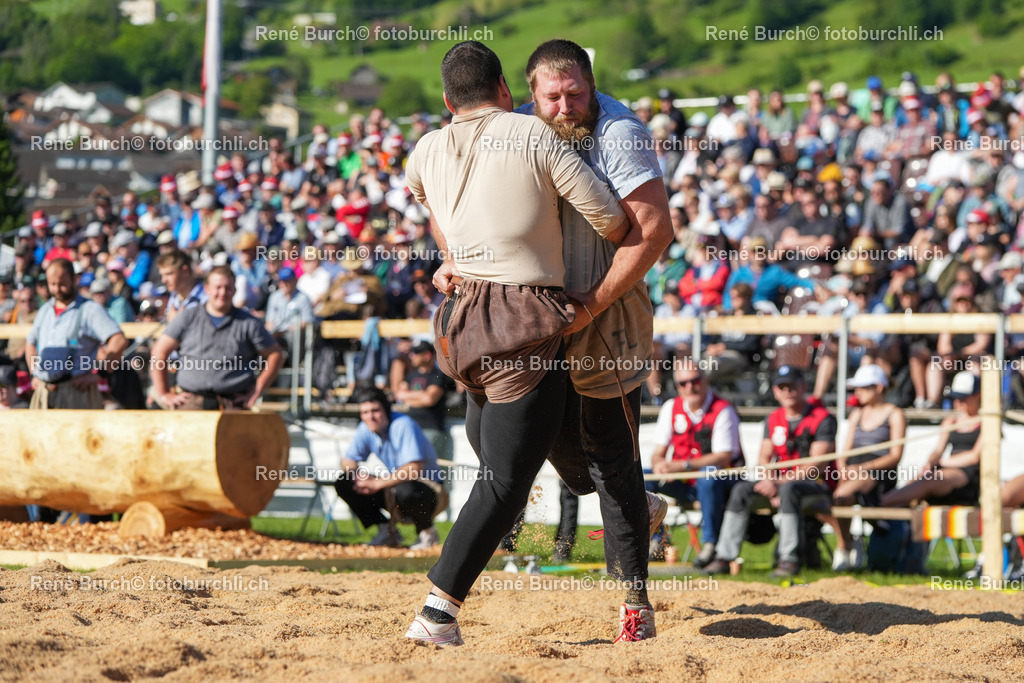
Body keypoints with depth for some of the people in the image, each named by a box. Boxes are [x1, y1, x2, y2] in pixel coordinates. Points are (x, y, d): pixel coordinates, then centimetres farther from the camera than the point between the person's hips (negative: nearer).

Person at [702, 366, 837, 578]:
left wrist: (779, 482, -24)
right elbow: (764, 459, 11)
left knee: (788, 489, -37)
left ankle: (789, 559, -38)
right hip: (781, 480, 6)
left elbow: (815, 466, -16)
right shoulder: (774, 419, 12)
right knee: (741, 490, -14)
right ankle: (724, 557, -17)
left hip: (818, 486, -6)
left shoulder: (823, 419, -9)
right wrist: (769, 480, -13)